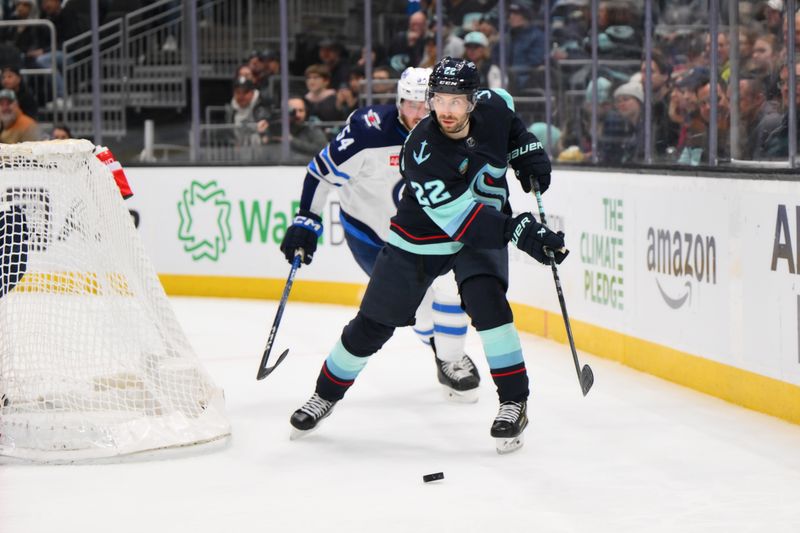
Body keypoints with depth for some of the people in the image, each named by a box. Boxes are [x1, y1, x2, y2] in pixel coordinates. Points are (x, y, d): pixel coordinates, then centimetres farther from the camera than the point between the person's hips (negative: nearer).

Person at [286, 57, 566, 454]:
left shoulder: (493, 107, -15)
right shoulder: (421, 150, -31)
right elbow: (458, 219, -38)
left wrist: (527, 150, -1)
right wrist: (521, 233, -45)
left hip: (486, 231, 2)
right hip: (419, 240, -2)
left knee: (485, 300, -25)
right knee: (372, 325, 6)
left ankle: (514, 401, -15)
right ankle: (327, 393, 29)